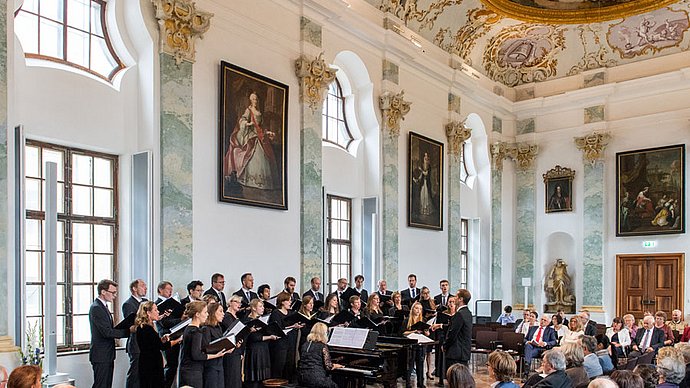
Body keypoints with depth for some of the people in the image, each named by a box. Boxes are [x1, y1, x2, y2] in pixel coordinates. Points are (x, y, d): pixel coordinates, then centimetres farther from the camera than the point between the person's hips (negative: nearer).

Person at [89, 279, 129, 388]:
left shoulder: (103, 306, 15)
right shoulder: (96, 308, -17)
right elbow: (107, 332, -23)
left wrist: (128, 329, 1)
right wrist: (128, 331, -19)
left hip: (107, 354, 10)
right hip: (101, 355, -10)